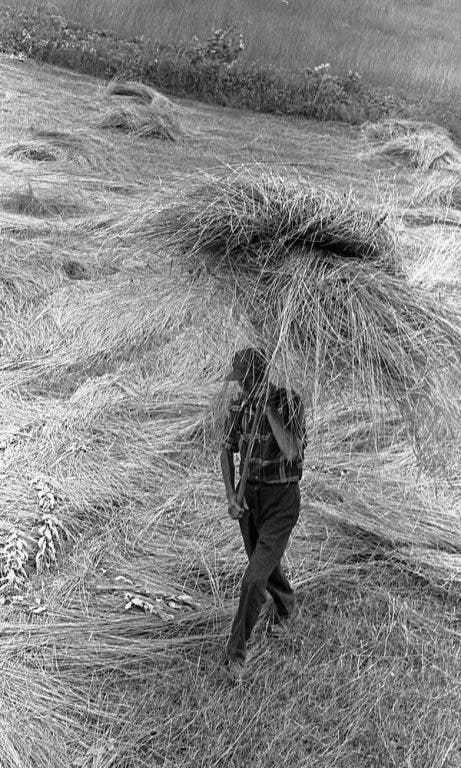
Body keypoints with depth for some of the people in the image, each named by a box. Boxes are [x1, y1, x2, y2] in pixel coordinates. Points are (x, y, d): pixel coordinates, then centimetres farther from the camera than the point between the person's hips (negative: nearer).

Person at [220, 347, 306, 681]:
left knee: (255, 577, -11)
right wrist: (231, 496, -10)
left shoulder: (290, 403, -18)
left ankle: (236, 652, 3)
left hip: (282, 498, -6)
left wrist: (268, 407, -30)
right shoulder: (238, 406, -1)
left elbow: (291, 451, -31)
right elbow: (227, 452, 3)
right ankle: (288, 608, 54)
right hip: (249, 496, 6)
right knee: (265, 565, 23)